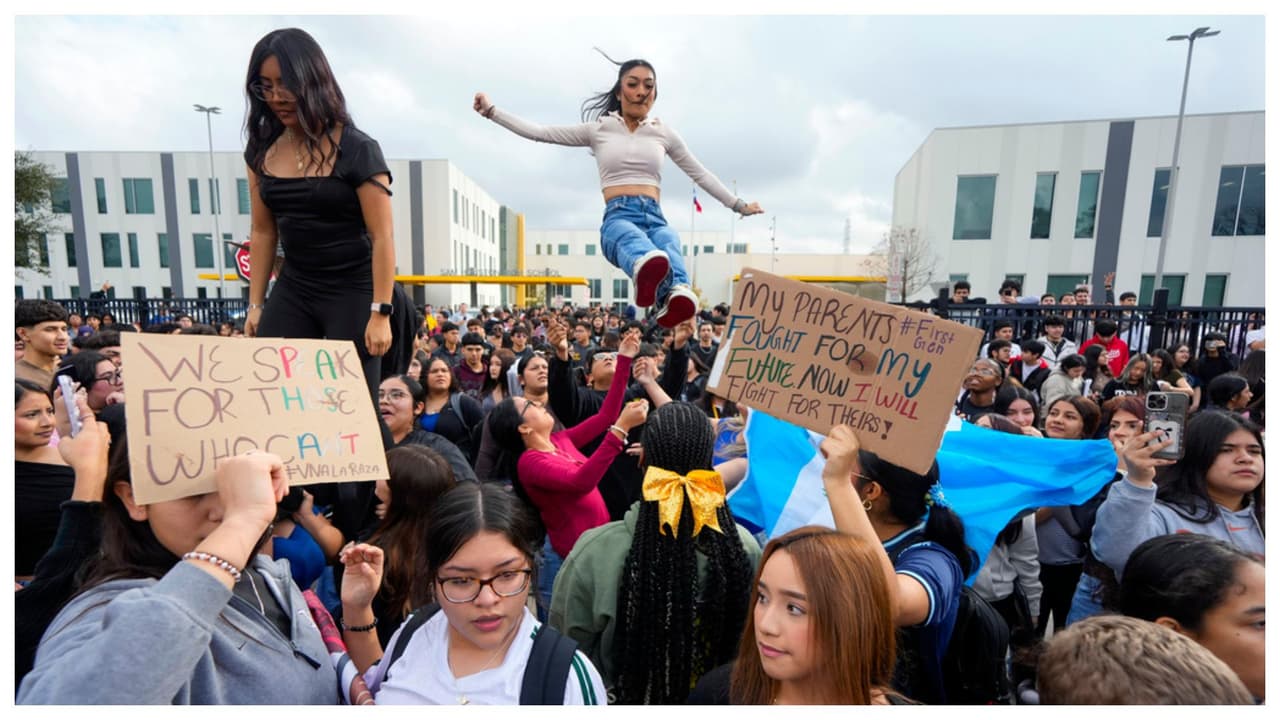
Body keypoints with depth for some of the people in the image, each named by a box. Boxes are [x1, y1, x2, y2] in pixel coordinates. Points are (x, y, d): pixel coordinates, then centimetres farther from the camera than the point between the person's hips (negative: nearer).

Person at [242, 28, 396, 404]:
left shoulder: (356, 149, -11)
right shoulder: (262, 150, 6)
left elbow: (382, 238, -14)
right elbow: (263, 232, 11)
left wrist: (380, 313, -18)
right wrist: (256, 304, 10)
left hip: (352, 293, -5)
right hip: (292, 291, 6)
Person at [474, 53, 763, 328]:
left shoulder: (663, 132, 21)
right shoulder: (598, 128, 16)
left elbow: (700, 174, 27)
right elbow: (538, 132, 15)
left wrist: (739, 205, 28)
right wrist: (491, 111, 10)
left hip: (654, 217, 2)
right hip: (618, 217, -2)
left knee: (669, 245, -38)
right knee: (634, 240, -42)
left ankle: (677, 294, -68)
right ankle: (649, 269, -75)